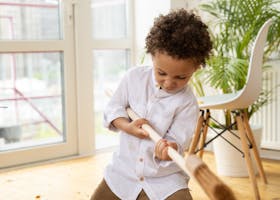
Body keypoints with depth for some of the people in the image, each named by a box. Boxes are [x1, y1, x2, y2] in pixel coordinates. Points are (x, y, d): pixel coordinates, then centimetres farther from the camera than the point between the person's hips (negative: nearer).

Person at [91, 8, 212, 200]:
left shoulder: (187, 103, -15)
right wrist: (127, 126, -17)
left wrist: (168, 149, -40)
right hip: (125, 169, 3)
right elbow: (113, 108, 3)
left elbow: (177, 141, -17)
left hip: (165, 178, -3)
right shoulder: (135, 77, -6)